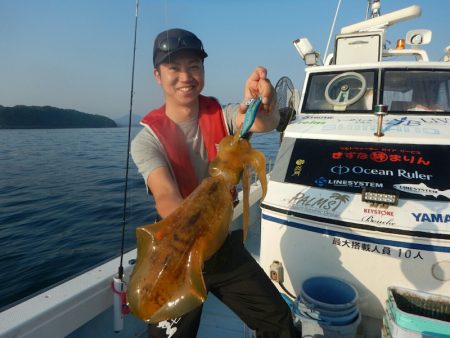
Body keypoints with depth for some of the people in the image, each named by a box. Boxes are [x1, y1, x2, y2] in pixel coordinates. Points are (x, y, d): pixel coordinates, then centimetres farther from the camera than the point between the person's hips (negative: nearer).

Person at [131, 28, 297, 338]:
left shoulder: (223, 115, -8)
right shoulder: (147, 140, -15)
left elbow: (266, 123, -29)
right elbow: (166, 196, -31)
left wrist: (263, 110, -53)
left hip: (228, 246, 3)